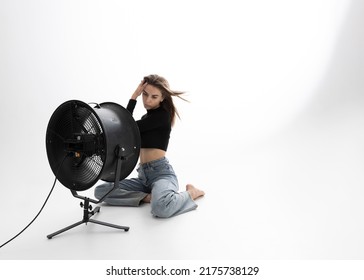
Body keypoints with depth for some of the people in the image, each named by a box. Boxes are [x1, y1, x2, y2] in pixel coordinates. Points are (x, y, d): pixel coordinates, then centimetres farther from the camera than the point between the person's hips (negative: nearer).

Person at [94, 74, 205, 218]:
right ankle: (148, 197, -11)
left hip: (161, 172, -8)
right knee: (100, 191, -2)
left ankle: (191, 192, -7)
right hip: (143, 175, 8)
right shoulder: (146, 117, 18)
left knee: (161, 208, -39)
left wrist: (133, 97, -4)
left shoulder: (163, 115, -8)